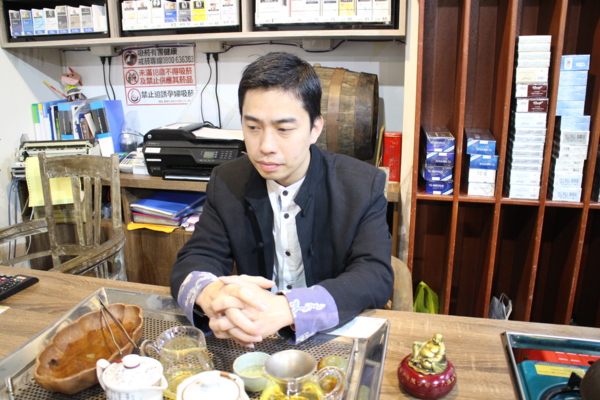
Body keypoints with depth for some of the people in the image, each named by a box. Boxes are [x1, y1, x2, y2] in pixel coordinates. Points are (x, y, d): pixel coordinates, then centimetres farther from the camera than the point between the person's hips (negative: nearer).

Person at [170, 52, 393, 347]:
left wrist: (284, 309, -36)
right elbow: (192, 262, -5)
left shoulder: (364, 185, -10)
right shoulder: (227, 182, -2)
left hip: (340, 338, -1)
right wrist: (211, 296, -31)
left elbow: (376, 277, -19)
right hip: (254, 345, 2)